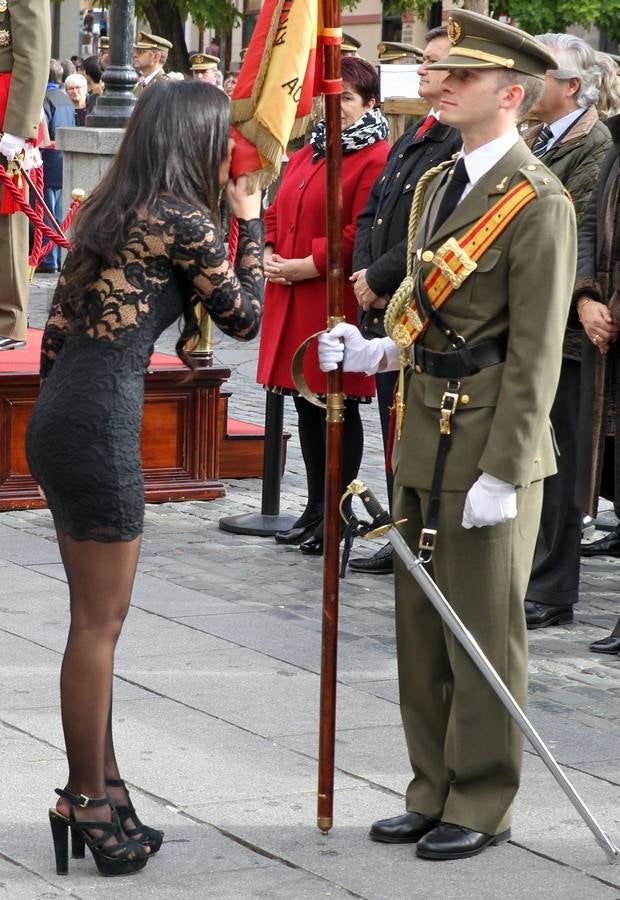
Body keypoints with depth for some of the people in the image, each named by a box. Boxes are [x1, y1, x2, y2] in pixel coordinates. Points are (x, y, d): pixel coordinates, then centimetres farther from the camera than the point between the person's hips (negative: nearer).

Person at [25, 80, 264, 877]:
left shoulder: (110, 210, 14)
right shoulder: (183, 220, -10)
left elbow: (56, 329, 15)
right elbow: (244, 317, 1)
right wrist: (252, 224, 10)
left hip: (57, 416, 9)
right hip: (100, 428, -9)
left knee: (96, 617, 15)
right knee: (99, 623, 0)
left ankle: (99, 789, 23)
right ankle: (88, 802, 8)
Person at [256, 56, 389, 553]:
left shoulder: (376, 159, -10)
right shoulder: (305, 155, 17)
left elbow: (362, 233, -18)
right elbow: (277, 212, 22)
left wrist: (309, 265, -17)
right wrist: (271, 253, 3)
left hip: (337, 301, -8)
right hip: (292, 301, 8)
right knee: (306, 405, 13)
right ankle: (316, 508, 22)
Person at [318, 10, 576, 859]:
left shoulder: (538, 201, -13)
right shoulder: (439, 183, 14)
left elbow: (536, 352, -16)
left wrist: (503, 473, -18)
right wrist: (376, 351, 3)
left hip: (489, 445, -8)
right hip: (424, 437, 8)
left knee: (483, 632, 2)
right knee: (421, 627, 14)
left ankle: (481, 808, 13)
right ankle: (435, 794, 25)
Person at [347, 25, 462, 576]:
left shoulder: (464, 143, -15)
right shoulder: (413, 138, 15)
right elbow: (372, 211, 19)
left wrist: (381, 277, -14)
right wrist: (363, 273, 3)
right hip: (385, 309, 9)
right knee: (395, 432, 14)